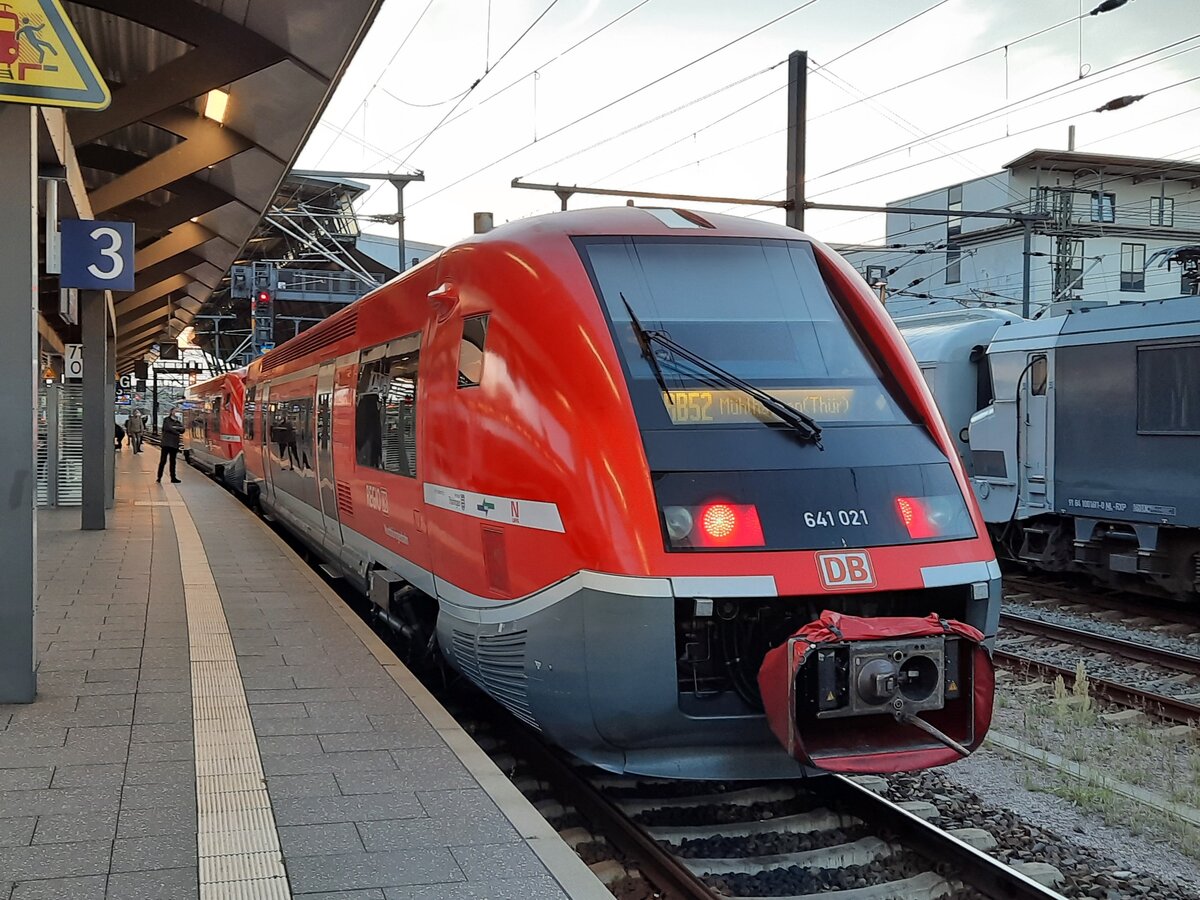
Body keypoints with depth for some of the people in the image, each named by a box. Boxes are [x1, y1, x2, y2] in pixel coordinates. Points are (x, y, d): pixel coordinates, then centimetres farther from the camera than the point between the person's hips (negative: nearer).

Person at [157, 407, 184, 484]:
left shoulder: (179, 422, 19)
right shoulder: (167, 420, 4)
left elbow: (182, 429, 2)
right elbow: (168, 428, -13)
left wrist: (175, 427, -14)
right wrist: (178, 433, -11)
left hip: (174, 444, 5)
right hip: (166, 443, -5)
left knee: (173, 462, 8)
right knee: (163, 461, -7)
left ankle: (173, 478, 10)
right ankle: (159, 477, -2)